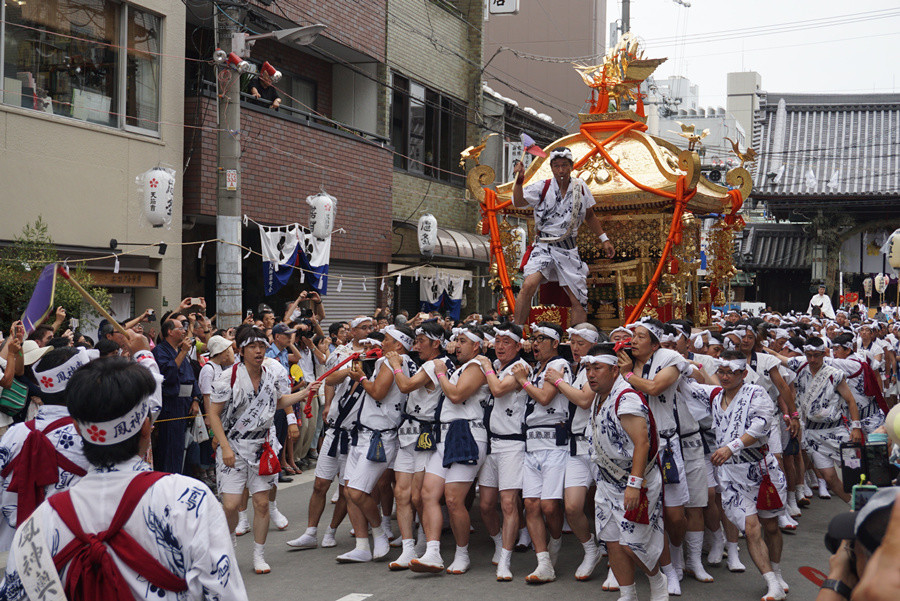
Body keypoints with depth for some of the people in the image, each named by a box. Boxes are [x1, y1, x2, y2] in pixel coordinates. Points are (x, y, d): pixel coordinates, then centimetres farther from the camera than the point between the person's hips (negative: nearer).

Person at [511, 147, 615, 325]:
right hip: (544, 246, -3)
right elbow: (519, 202, -17)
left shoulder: (581, 187, 7)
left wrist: (604, 239, 19)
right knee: (528, 285, -25)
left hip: (569, 249, 3)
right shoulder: (542, 187, -2)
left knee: (579, 301, -1)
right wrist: (519, 180, -31)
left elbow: (589, 216, 20)